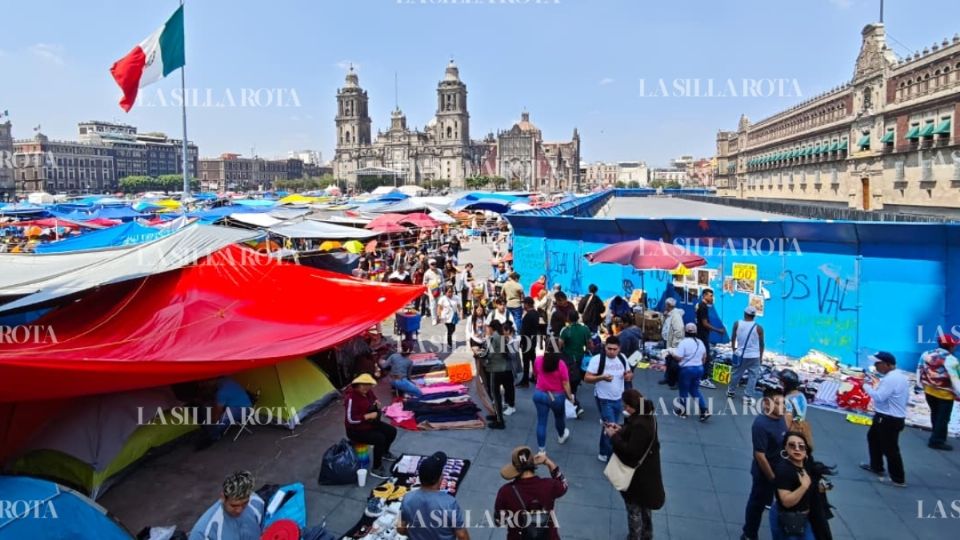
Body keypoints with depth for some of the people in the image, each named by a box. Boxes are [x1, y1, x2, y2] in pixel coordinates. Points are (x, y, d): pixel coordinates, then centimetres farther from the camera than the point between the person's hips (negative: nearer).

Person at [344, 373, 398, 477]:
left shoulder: (368, 392, -2)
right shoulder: (351, 398, -28)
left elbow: (374, 399, 19)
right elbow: (350, 419, -30)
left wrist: (377, 403, -6)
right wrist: (368, 416, -29)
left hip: (370, 423, 9)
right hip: (356, 430, -9)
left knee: (392, 431, 3)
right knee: (380, 439, -27)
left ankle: (384, 452, 31)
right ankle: (376, 468, -12)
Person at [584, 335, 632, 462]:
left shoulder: (622, 359, 0)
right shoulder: (597, 359, -17)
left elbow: (627, 373, 14)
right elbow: (587, 378, -16)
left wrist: (629, 376, -11)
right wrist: (602, 377, -32)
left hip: (618, 399, 6)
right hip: (604, 400, -6)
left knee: (608, 426, 18)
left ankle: (604, 452, 34)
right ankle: (610, 455, 10)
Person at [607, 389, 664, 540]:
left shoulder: (640, 424, -35)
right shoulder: (646, 416, -5)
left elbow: (630, 451, -32)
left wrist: (614, 436, -21)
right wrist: (621, 429, -4)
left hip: (636, 474, -10)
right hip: (645, 471, 10)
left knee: (634, 508, 11)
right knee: (643, 504, 29)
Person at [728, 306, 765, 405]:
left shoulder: (737, 324, -4)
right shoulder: (758, 328, -8)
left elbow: (733, 339, 5)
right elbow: (761, 344, 0)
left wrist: (734, 350, 19)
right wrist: (761, 356, 12)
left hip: (740, 355, 2)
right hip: (754, 356, -2)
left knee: (736, 374, 17)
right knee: (753, 376, 6)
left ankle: (731, 391, 32)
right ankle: (748, 397, 2)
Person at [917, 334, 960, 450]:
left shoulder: (926, 354, -2)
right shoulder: (950, 360, -23)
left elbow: (920, 371, 8)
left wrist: (921, 385, 19)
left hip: (929, 391, 7)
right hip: (945, 394, -7)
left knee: (935, 415, 23)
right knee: (943, 418, 7)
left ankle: (937, 436, 37)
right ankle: (937, 441, 14)